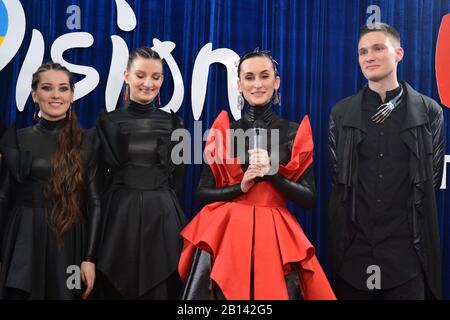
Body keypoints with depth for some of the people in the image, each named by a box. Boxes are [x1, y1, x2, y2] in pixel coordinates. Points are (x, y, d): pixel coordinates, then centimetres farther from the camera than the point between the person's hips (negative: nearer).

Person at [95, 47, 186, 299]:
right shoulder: (108, 121, 3)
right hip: (119, 215, -1)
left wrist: (161, 203, 4)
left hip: (162, 216, 1)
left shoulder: (173, 123, 7)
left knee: (160, 289, 4)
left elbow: (177, 177, 8)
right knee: (115, 288, 5)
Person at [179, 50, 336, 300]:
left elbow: (309, 198, -1)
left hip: (275, 236, 0)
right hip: (225, 234, 0)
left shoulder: (295, 133, 4)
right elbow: (203, 192, 3)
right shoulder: (224, 129, 5)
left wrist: (272, 173, -14)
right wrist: (241, 186, -12)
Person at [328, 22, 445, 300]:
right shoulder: (341, 113, 6)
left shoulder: (429, 111, 3)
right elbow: (337, 176, 10)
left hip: (407, 248, -1)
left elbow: (432, 180, 7)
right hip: (354, 246, 1)